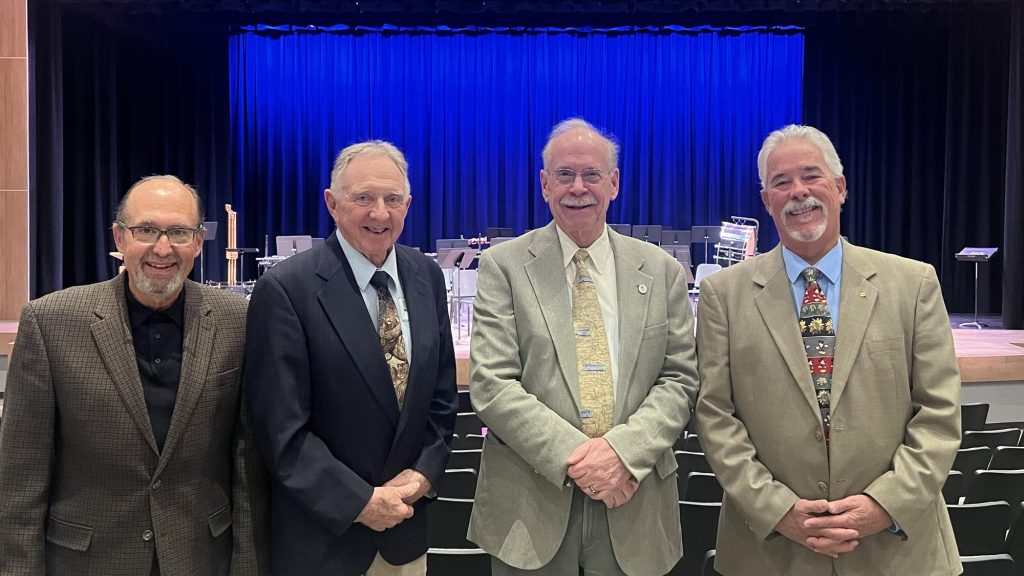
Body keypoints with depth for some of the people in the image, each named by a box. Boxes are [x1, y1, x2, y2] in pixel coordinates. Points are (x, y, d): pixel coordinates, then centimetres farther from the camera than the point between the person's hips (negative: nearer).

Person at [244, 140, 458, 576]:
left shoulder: (427, 276, 0)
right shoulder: (285, 290, -16)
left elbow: (442, 394, 6)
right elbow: (281, 429, -16)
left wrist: (424, 474, -5)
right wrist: (360, 502, -15)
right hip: (321, 532, -4)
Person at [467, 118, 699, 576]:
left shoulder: (662, 271, 4)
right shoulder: (503, 266, -3)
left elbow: (679, 379, 1)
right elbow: (491, 385, -9)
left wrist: (623, 450, -14)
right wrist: (572, 456, -18)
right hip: (531, 503, -1)